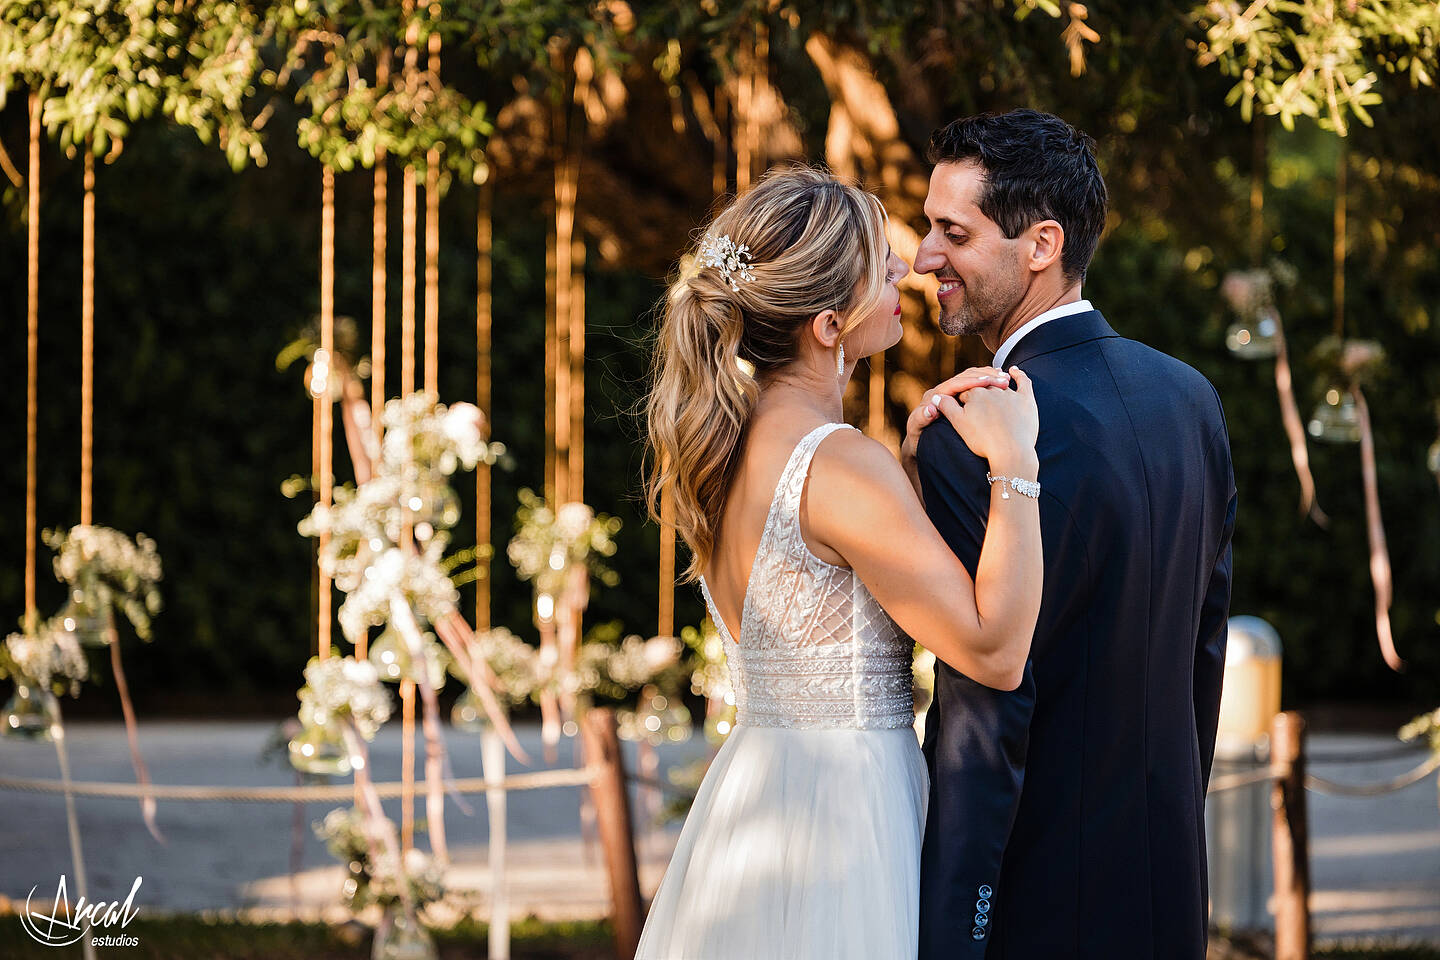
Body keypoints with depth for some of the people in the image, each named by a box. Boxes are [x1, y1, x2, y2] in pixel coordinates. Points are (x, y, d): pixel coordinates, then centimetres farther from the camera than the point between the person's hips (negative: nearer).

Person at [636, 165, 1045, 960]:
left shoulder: (713, 444, 5)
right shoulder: (839, 464, -21)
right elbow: (994, 650, -20)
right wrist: (1013, 462, -16)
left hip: (751, 782, 9)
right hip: (846, 804, -9)